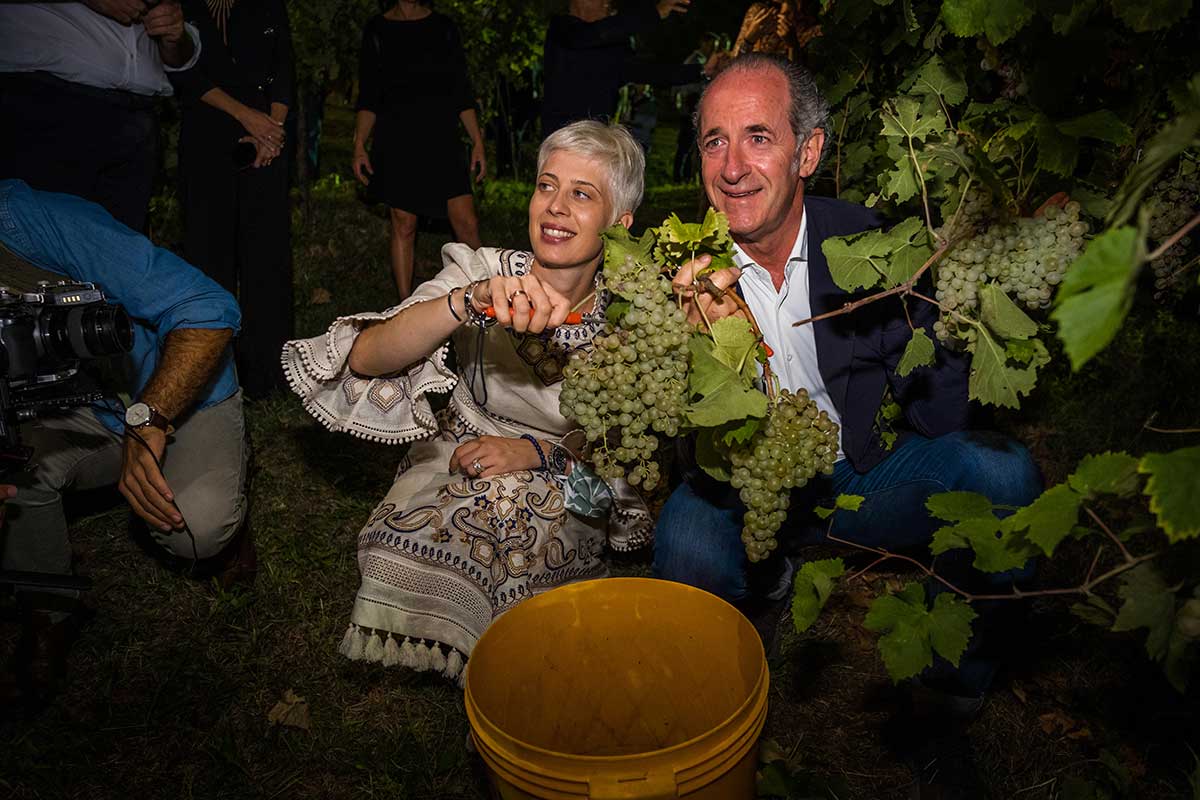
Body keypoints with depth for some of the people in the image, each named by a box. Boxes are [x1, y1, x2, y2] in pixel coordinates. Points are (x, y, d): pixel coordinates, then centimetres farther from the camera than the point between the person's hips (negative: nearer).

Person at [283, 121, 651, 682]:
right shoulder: (480, 273, -12)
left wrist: (540, 453, -17)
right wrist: (468, 302, -44)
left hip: (562, 495, 0)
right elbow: (366, 359, -26)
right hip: (455, 463, 0)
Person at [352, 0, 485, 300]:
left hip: (441, 139, 1)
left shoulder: (444, 27, 11)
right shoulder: (377, 29, 8)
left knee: (466, 222, -9)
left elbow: (462, 94, 10)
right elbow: (368, 98, 7)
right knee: (404, 226, 0)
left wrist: (477, 142, 3)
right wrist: (359, 145, -3)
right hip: (397, 139, -1)